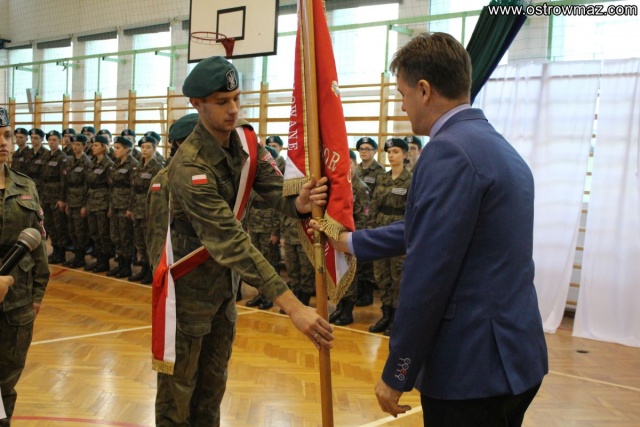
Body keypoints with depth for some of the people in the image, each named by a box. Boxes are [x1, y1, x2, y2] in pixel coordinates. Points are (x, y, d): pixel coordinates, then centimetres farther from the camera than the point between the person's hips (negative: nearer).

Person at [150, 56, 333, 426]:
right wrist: (291, 304, -40)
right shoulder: (190, 166, -28)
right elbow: (231, 241, -35)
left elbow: (274, 187, -15)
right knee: (178, 389, 7)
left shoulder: (245, 141, -5)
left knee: (213, 385, 20)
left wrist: (299, 203, -42)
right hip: (188, 283, -7)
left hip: (225, 282, 7)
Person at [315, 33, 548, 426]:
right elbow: (425, 231, 21)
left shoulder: (449, 150, -18)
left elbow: (428, 276, -21)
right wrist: (348, 241, 29)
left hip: (473, 367, -9)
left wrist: (396, 375, -12)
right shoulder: (500, 147, 12)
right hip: (513, 356, 9)